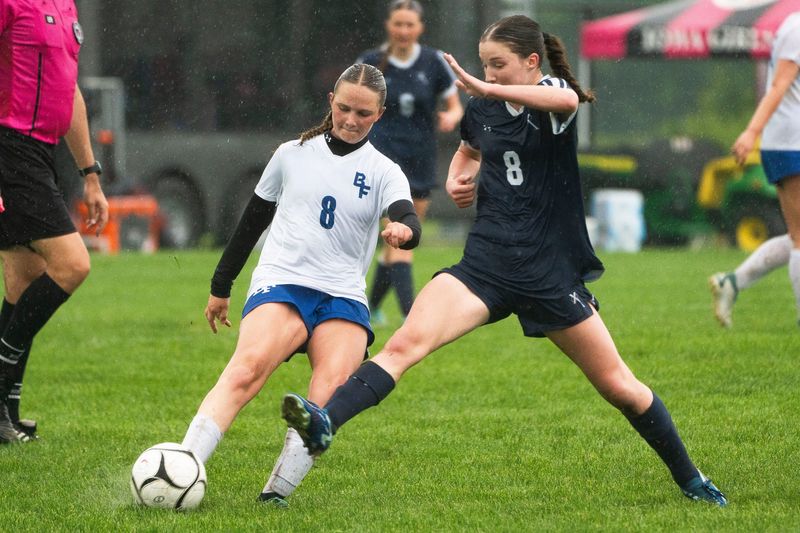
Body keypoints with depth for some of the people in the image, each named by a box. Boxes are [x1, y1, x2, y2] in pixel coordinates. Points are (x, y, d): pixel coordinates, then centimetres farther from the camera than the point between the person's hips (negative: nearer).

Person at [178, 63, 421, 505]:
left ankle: (277, 492, -27)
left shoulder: (383, 172, 11)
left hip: (343, 298, 1)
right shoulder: (293, 154, 14)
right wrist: (220, 286, 27)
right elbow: (252, 221, 23)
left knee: (332, 390, -28)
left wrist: (403, 230, -34)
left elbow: (409, 222, -9)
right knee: (247, 369, -30)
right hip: (280, 283, -1)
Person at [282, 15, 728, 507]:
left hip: (552, 273, -3)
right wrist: (458, 179, 8)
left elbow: (568, 99, -36)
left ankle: (690, 479, 26)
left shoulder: (552, 97, -8)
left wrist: (487, 90, -44)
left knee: (619, 386, 6)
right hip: (488, 262, 3)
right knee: (406, 342, -21)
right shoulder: (483, 109, 7)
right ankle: (323, 424, -37)